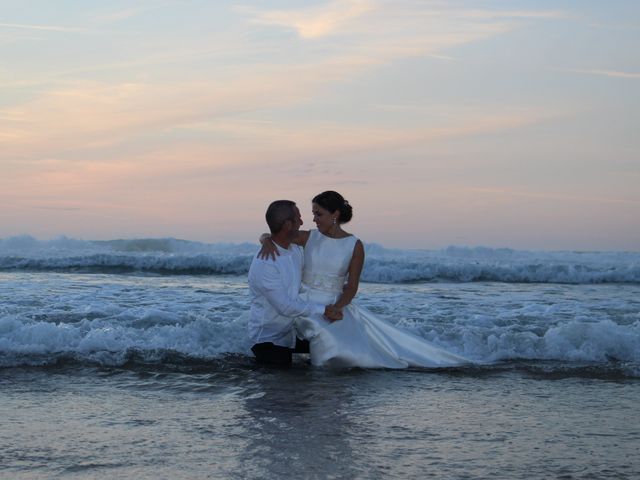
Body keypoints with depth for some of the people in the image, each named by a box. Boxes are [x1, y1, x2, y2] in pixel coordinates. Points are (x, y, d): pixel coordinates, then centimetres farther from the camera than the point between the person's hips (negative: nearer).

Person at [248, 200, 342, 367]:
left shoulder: (296, 250, -1)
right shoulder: (263, 264, -27)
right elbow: (285, 307, -26)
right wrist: (323, 310, -21)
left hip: (291, 332, 8)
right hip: (269, 339, -8)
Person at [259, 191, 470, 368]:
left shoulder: (355, 246, 1)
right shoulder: (309, 237, 3)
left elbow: (351, 287, -2)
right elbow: (266, 236, 4)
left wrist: (336, 308, -20)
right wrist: (268, 242, -22)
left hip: (336, 306, 1)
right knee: (332, 344, -31)